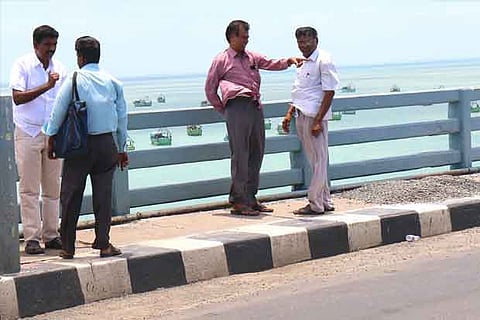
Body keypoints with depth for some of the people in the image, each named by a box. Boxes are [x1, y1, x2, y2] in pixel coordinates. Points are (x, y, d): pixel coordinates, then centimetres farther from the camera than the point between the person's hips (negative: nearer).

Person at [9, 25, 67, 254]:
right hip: (28, 133, -4)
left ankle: (51, 235, 10)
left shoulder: (59, 69, 10)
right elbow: (17, 97, -15)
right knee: (29, 188, -3)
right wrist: (46, 86, -23)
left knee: (52, 187, 4)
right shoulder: (22, 65, -4)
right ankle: (31, 238, -2)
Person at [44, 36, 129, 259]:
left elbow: (58, 112, -1)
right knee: (103, 194, 7)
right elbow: (122, 117, 10)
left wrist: (51, 139, 12)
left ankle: (68, 247, 8)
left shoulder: (74, 81, -5)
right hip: (107, 144, 2)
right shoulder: (113, 82, 5)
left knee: (71, 195, 5)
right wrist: (122, 149, 19)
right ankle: (103, 244, 5)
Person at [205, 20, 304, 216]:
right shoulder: (221, 60, 5)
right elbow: (210, 90, 8)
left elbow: (271, 64, 16)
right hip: (237, 107, -7)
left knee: (256, 153, 8)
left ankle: (250, 198, 16)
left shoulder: (252, 57, 22)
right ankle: (239, 201, -4)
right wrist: (224, 111, 9)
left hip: (256, 108, 7)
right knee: (240, 155, -8)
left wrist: (288, 61, -3)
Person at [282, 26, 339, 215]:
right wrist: (289, 114, 17)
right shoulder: (303, 62, 17)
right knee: (314, 160, 13)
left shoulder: (323, 61, -10)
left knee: (318, 160, -4)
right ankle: (325, 201, 20)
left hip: (315, 116, -9)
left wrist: (318, 121, -19)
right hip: (302, 115, 9)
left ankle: (315, 204, -1)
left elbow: (329, 92, -14)